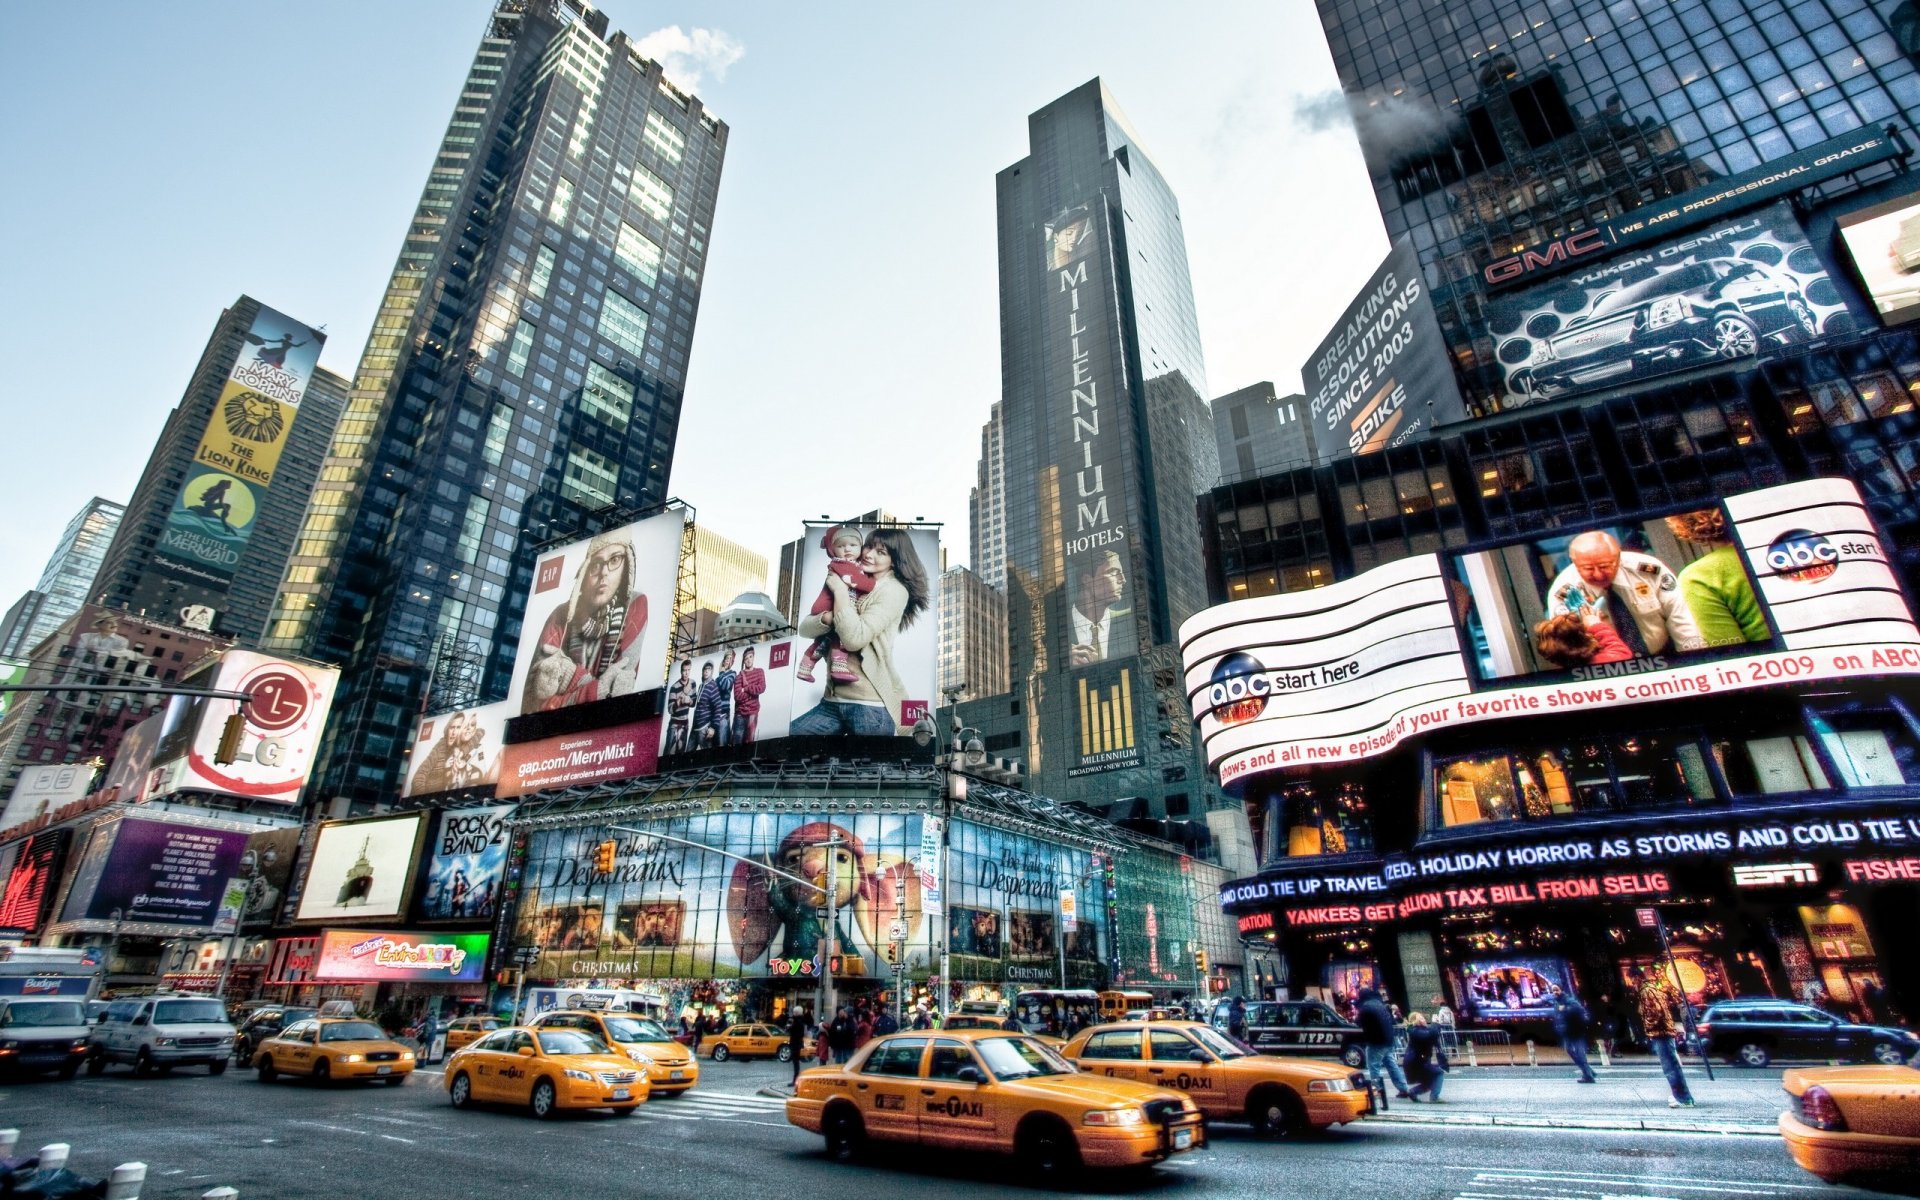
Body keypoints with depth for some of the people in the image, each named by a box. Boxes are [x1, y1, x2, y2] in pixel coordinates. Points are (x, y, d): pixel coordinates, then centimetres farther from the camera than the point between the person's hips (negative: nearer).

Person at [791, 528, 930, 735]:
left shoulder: (894, 590, -6)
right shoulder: (851, 584, 12)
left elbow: (855, 639, -18)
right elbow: (804, 628, 6)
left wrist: (839, 591, -10)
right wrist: (827, 618, -14)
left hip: (872, 705, -6)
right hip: (832, 700, 6)